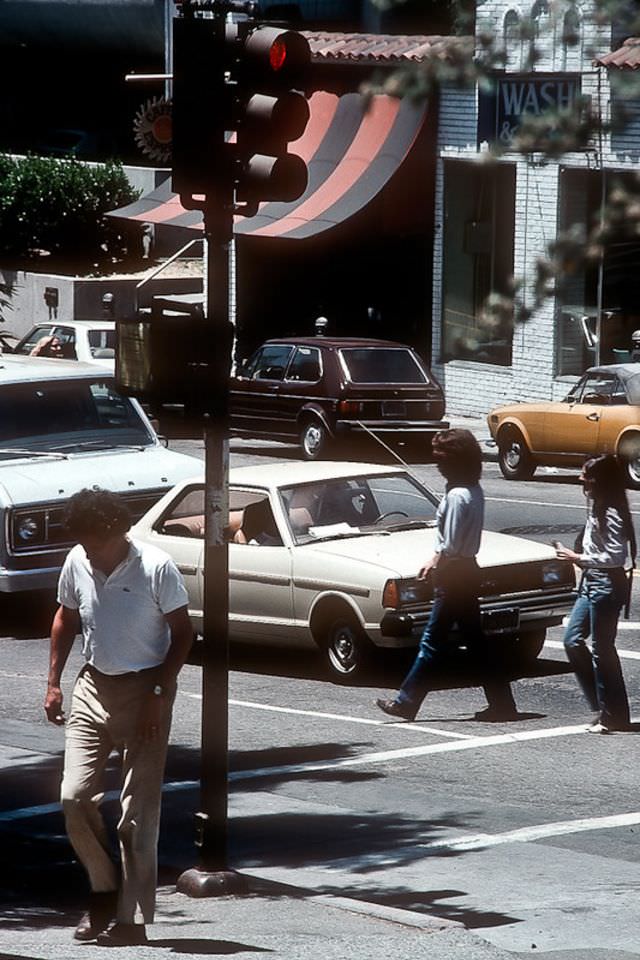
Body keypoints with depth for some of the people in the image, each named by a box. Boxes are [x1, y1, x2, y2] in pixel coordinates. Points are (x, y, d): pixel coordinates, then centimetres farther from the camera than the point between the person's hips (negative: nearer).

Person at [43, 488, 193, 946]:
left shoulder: (157, 568, -15)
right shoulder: (77, 564, -2)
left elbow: (183, 634, -9)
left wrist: (158, 693, -16)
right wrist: (54, 682, 10)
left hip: (144, 690, -4)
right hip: (93, 688, 5)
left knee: (139, 811, -3)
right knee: (75, 796, -4)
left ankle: (133, 918, 1)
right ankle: (105, 888, 18)